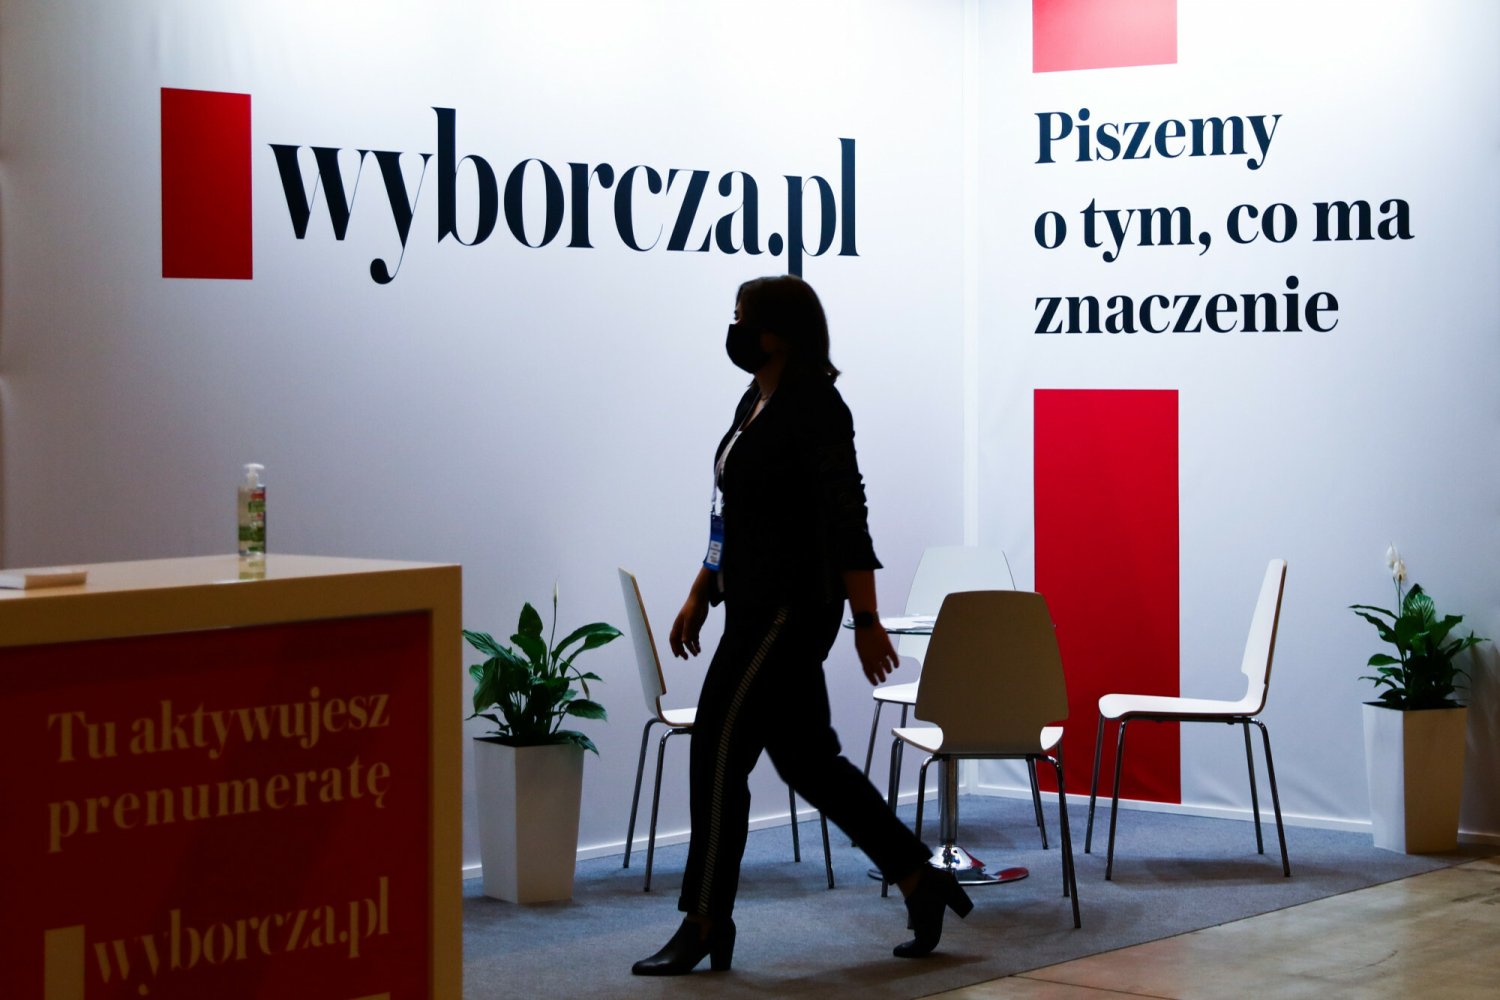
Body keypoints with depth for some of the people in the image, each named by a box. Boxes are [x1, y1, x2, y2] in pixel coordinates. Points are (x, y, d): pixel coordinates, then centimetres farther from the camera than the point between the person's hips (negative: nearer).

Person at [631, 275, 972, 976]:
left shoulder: (815, 408, -14)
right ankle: (922, 880, 20)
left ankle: (706, 924, 1)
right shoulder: (755, 404, 14)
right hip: (756, 607, 10)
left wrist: (866, 620, -20)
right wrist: (700, 596, 19)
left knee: (719, 751, -7)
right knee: (806, 757, 12)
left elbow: (846, 521, -18)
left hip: (791, 608, -10)